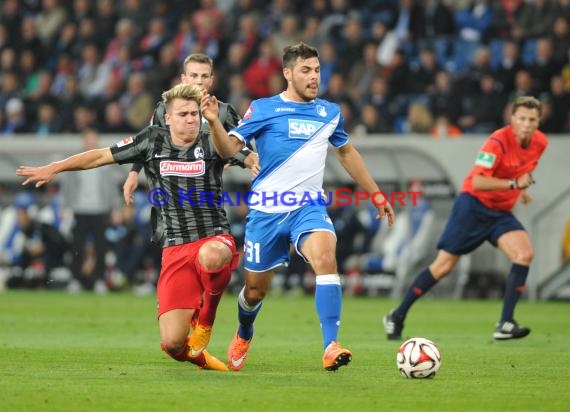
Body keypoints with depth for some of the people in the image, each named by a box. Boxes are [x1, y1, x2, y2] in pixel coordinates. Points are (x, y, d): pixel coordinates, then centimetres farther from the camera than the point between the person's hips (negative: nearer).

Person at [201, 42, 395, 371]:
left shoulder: (330, 113, 10)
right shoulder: (263, 109, -2)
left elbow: (347, 153, 26)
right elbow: (229, 149, -10)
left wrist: (377, 196, 28)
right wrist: (214, 122, -30)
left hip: (309, 208, 1)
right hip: (266, 210, -1)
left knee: (326, 258, -29)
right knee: (256, 290, 9)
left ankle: (331, 347, -34)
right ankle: (244, 335, 44)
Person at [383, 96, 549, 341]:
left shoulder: (540, 143, -1)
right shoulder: (499, 141, -22)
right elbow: (477, 182, -28)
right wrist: (514, 184, -29)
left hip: (501, 211, 6)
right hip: (474, 205, -6)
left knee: (524, 254, -19)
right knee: (444, 266, -5)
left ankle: (505, 325, -18)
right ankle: (397, 317, 10)